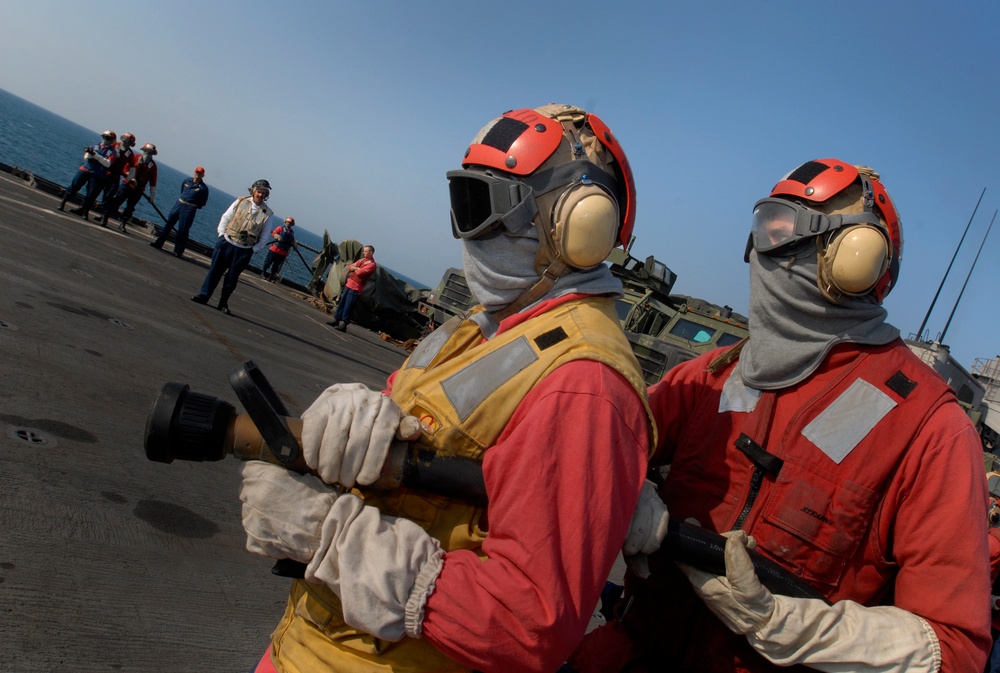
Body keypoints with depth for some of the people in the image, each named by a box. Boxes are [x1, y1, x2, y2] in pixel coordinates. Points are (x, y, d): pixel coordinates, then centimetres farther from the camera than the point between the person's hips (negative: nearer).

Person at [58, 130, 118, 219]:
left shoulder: (112, 152, 2)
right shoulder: (94, 147, 11)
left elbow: (108, 164, -12)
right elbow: (86, 157, 1)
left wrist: (96, 155, -20)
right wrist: (89, 152, -21)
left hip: (97, 175, -2)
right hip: (85, 170, 2)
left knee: (91, 195, 0)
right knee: (74, 186, 0)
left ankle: (85, 211, 15)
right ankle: (62, 203, 10)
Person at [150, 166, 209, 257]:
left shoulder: (203, 188, -9)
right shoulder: (187, 181, 6)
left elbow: (203, 202, -2)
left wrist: (193, 206, -2)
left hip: (189, 209, -5)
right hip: (178, 204, 5)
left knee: (183, 230, -5)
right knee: (168, 224, 9)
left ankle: (178, 251, 3)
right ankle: (159, 243, 20)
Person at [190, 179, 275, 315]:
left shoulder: (268, 214, -4)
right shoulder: (241, 202, 1)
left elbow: (264, 237, 2)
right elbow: (225, 217, 8)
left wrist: (253, 249, -4)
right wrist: (222, 234, 1)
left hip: (244, 251, -1)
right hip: (226, 243, 1)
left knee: (232, 277, 5)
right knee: (215, 270, 5)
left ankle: (223, 304, 17)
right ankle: (204, 295, 16)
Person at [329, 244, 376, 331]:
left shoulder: (372, 264, -11)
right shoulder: (362, 260, 16)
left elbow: (360, 272, -22)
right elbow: (350, 266, 12)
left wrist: (354, 268, -2)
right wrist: (356, 268, -8)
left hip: (356, 288, -8)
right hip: (349, 284, 8)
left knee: (348, 307, -7)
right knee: (341, 303, 13)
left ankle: (343, 324, -2)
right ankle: (336, 319, 22)